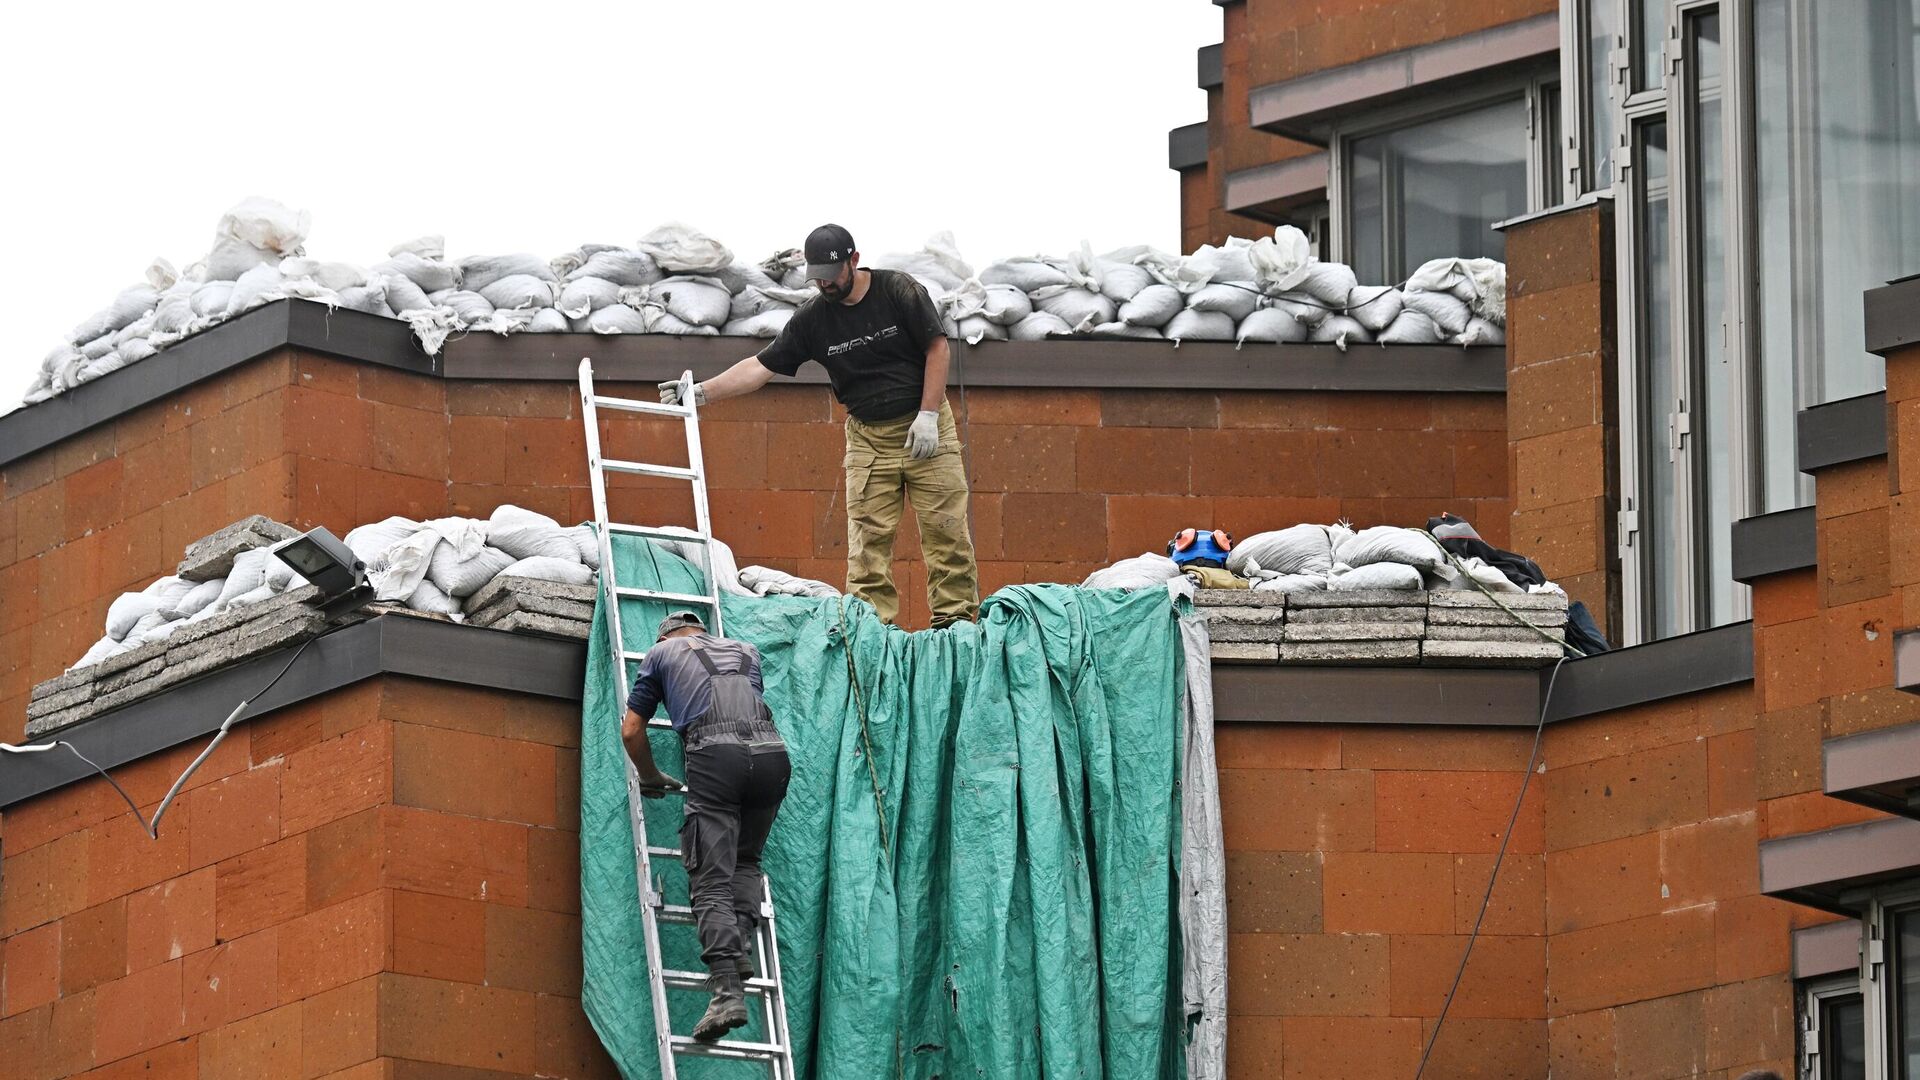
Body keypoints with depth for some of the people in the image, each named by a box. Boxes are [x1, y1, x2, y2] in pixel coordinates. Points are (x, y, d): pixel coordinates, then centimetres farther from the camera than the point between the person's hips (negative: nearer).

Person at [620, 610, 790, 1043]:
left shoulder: (663, 652, 25)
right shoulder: (746, 651, 34)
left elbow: (631, 730, 25)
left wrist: (651, 779, 41)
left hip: (715, 753, -3)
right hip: (771, 751, 3)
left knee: (712, 883, -7)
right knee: (745, 861, 24)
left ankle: (727, 991, -22)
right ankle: (741, 946, 0)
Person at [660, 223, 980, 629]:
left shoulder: (898, 291, -8)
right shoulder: (811, 320, -1)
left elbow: (937, 348, -6)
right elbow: (761, 366, 0)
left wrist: (928, 416, -13)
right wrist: (702, 392, -9)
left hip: (925, 428, -2)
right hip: (868, 438, 2)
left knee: (945, 528, -5)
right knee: (868, 537, -6)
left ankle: (956, 620, -2)